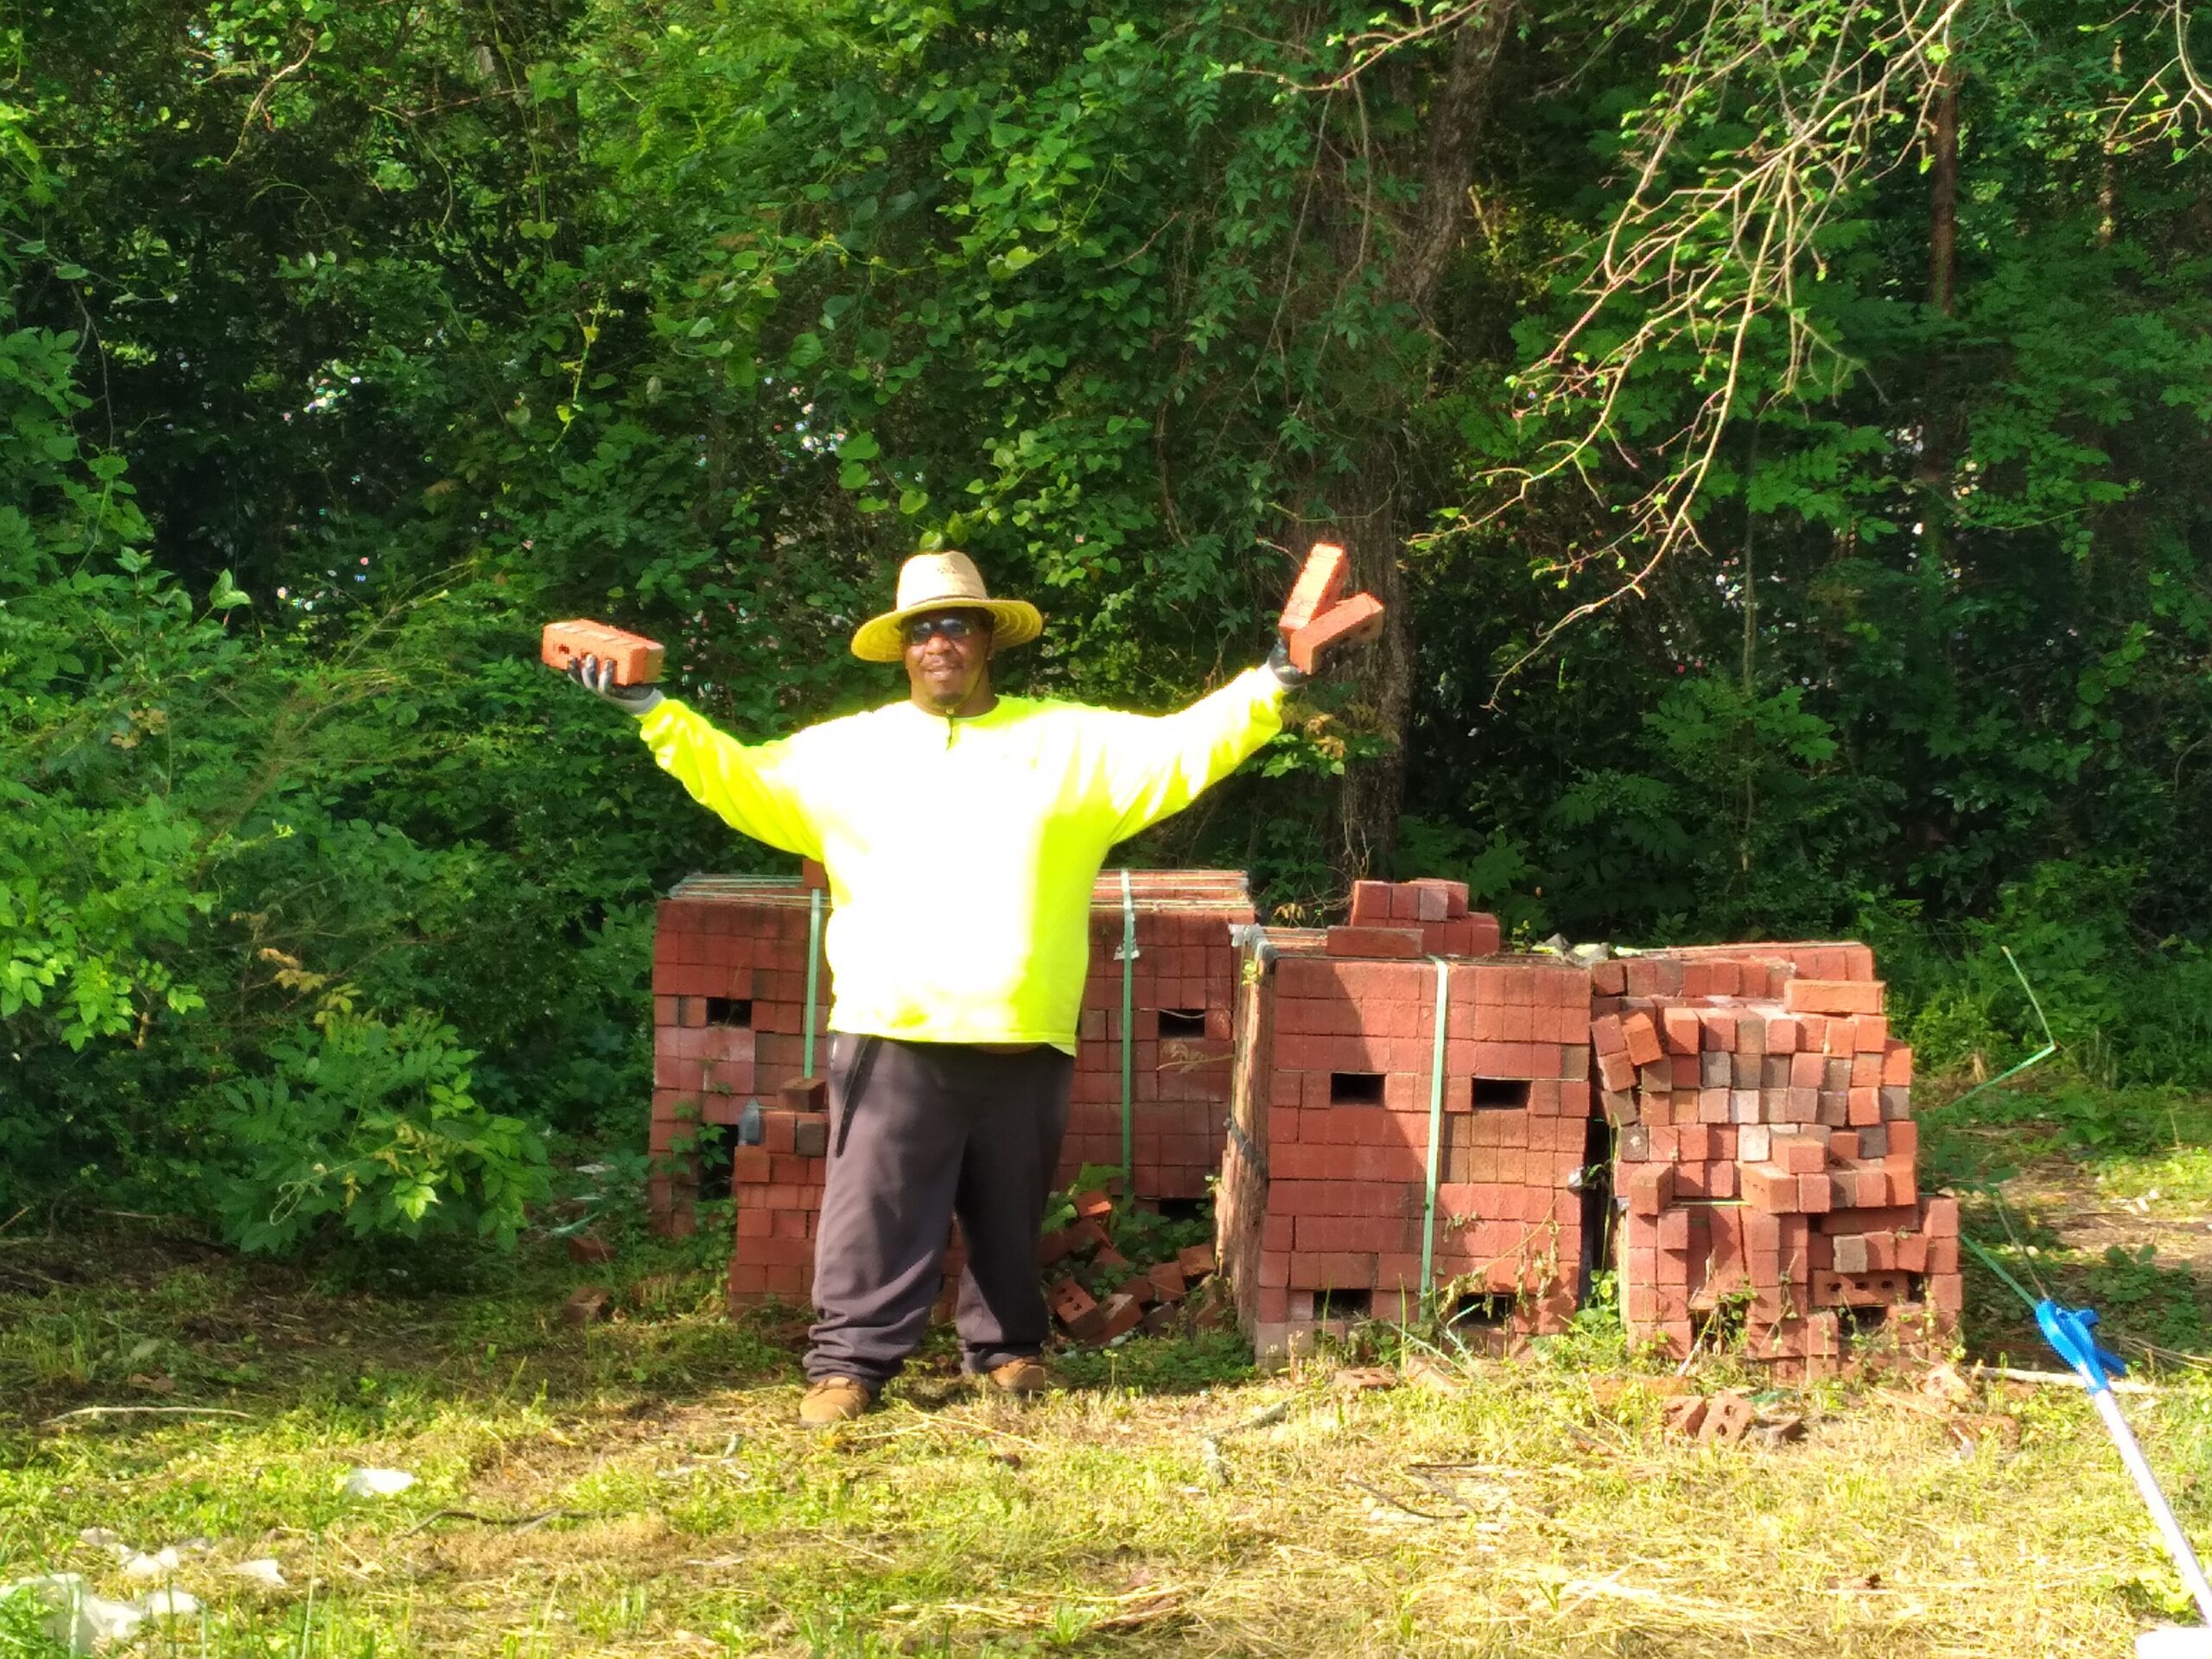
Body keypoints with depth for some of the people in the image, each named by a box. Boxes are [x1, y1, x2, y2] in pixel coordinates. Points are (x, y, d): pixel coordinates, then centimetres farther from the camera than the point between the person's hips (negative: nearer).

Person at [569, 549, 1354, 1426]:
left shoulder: (1069, 741, 9)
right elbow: (741, 778, 7)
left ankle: (1005, 1347, 27)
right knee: (876, 1208, -2)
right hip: (892, 1032, -1)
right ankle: (849, 1362, 5)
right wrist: (652, 711, -1)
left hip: (1024, 1034, 1)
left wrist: (1266, 688, -5)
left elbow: (1181, 748, 5)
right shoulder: (851, 749, 9)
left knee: (1009, 1210, 12)